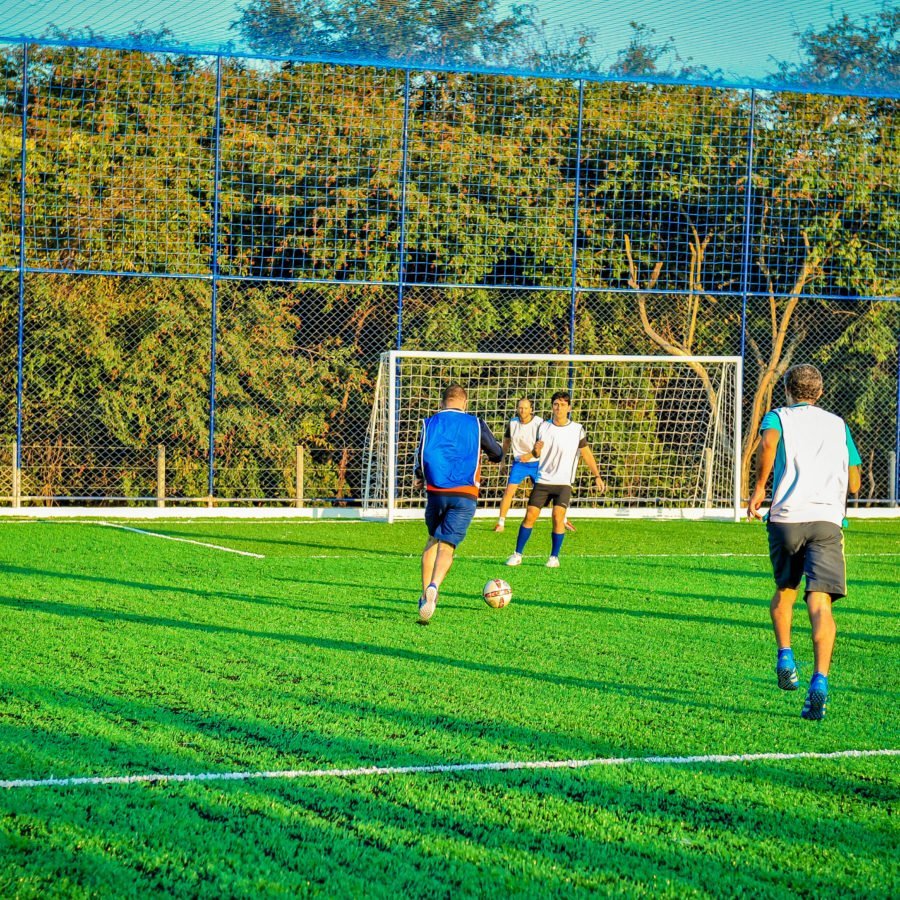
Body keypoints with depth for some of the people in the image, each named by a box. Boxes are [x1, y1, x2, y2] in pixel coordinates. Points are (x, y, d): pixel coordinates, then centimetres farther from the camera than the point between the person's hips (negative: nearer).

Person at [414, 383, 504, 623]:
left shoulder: (430, 423, 5)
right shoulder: (476, 424, 4)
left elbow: (421, 457, 1)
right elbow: (498, 454, 14)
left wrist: (419, 477, 22)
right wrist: (489, 454, 38)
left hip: (436, 492, 2)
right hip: (465, 495, -2)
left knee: (433, 539, 23)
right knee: (447, 546, -7)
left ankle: (425, 594, 18)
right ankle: (433, 587, -33)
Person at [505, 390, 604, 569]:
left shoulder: (577, 430, -1)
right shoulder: (543, 427, 4)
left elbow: (587, 454, 6)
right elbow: (536, 454, 10)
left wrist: (597, 476, -1)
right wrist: (536, 450, -15)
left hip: (563, 483, -2)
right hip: (542, 480, 2)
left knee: (558, 516, -16)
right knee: (530, 515, -4)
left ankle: (554, 557, -3)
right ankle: (517, 555, 6)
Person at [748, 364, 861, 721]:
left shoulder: (777, 417, 13)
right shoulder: (838, 425, 21)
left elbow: (769, 442, -14)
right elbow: (854, 483, 20)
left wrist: (759, 488, -7)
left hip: (786, 517, 0)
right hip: (828, 520, 0)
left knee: (784, 591, 24)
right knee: (820, 603, -9)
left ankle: (785, 656, 8)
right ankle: (820, 680, -26)